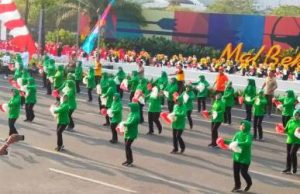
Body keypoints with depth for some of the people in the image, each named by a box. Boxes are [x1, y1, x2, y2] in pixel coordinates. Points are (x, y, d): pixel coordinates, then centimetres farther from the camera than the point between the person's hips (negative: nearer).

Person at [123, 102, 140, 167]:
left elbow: (130, 123, -26)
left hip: (132, 133, -9)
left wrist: (124, 124, -10)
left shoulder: (136, 116, -18)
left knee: (127, 146, -9)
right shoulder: (131, 114, 11)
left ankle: (130, 161, -1)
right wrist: (124, 124, -3)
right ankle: (128, 160, 21)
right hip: (127, 132, 9)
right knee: (126, 146, 11)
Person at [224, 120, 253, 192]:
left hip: (245, 158, -5)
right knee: (235, 172, 9)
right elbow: (232, 142, 9)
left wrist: (239, 143, -45)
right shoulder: (238, 134, 1)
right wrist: (225, 141, -4)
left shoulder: (249, 135, -17)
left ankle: (249, 183, 31)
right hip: (236, 156, 5)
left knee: (243, 172, 1)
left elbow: (248, 143, -36)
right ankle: (237, 186, 28)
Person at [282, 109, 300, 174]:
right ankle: (288, 169, 19)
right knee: (288, 154, 8)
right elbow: (286, 130, 11)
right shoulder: (290, 121, 7)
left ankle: (294, 169, 0)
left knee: (292, 153, -14)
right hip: (289, 140, 5)